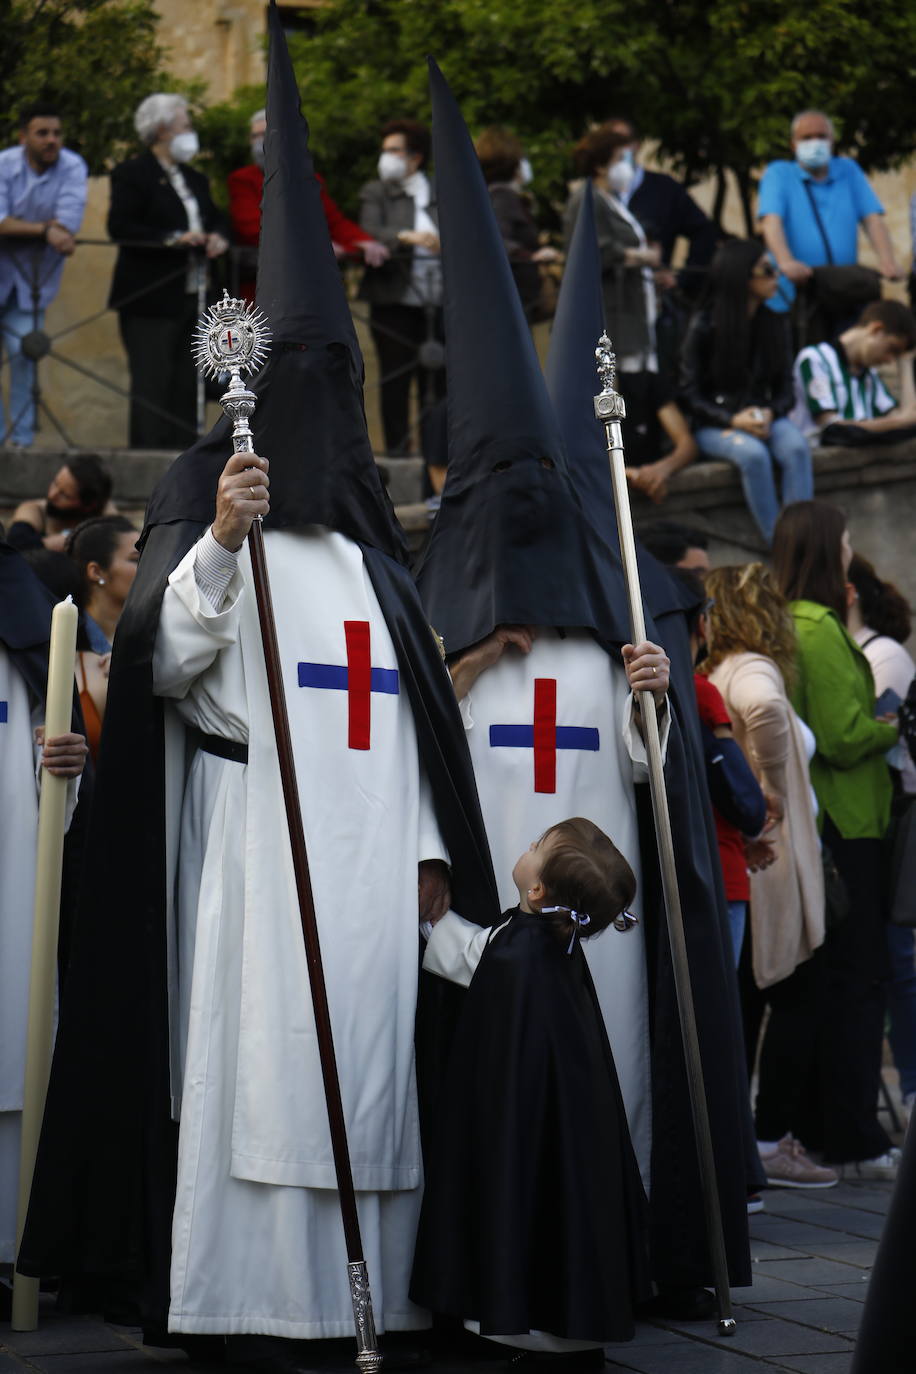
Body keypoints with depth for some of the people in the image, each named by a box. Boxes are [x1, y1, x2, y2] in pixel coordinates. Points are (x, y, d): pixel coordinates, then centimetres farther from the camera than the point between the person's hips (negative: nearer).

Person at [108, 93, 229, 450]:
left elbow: (216, 218, 23)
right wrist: (172, 239, -22)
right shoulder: (131, 175, -5)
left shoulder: (195, 179, 20)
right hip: (150, 301, -8)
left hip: (191, 297, 8)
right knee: (152, 384, -9)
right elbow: (120, 228, -15)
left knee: (187, 386, 7)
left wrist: (218, 236, -1)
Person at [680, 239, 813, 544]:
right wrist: (732, 420, -19)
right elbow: (690, 393, -5)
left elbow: (785, 388, 11)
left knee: (797, 447, -30)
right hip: (714, 426, -4)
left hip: (765, 416, 4)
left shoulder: (773, 325, 9)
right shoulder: (704, 326, -4)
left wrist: (770, 413, -12)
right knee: (753, 454, -35)